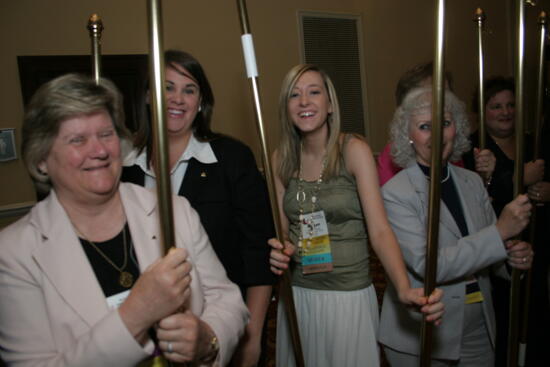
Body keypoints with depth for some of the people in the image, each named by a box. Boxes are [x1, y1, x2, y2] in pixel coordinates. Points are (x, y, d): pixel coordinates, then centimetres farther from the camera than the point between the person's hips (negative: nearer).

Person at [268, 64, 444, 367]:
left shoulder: (354, 150, -11)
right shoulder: (281, 159, 1)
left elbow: (379, 230, -15)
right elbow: (284, 228, 7)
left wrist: (404, 289, -30)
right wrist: (280, 250, -16)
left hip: (349, 296, -3)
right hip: (297, 295, 4)